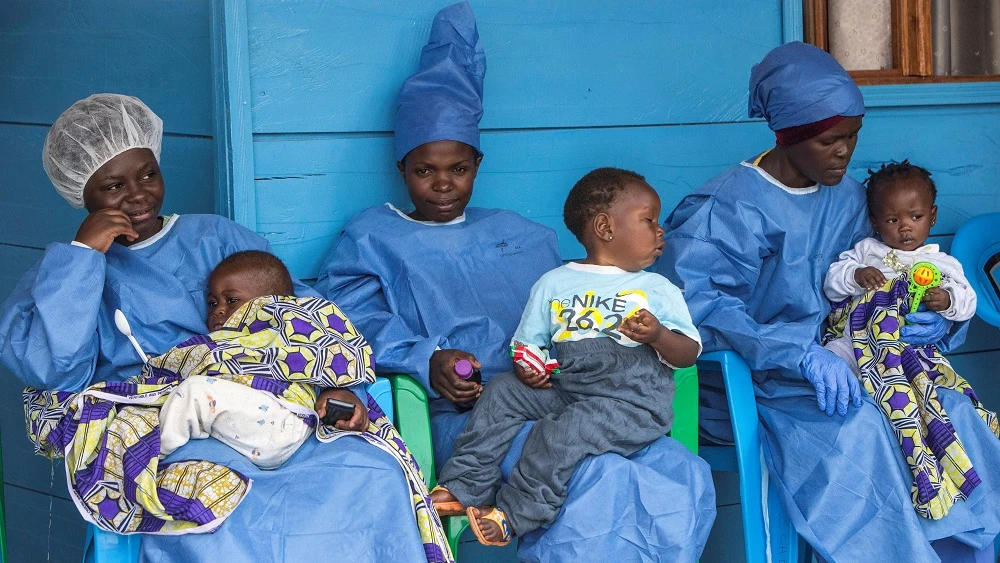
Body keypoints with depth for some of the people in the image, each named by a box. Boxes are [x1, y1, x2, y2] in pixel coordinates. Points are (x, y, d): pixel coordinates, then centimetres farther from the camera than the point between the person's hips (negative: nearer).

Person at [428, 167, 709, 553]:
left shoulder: (659, 289, 9)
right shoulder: (554, 283, 14)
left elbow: (689, 353, 4)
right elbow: (527, 342, 19)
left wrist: (658, 336, -18)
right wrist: (526, 366, -4)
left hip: (633, 400, -4)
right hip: (562, 387, 4)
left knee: (563, 430, -29)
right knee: (502, 392, -11)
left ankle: (513, 514, -24)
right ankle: (465, 487, -10)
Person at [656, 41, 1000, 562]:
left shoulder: (848, 198, 9)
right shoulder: (731, 207, -15)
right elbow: (692, 300, -29)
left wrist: (934, 319, -6)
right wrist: (800, 354, -36)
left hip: (833, 360, 7)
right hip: (751, 383, -7)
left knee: (947, 409, -15)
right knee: (855, 427, -33)